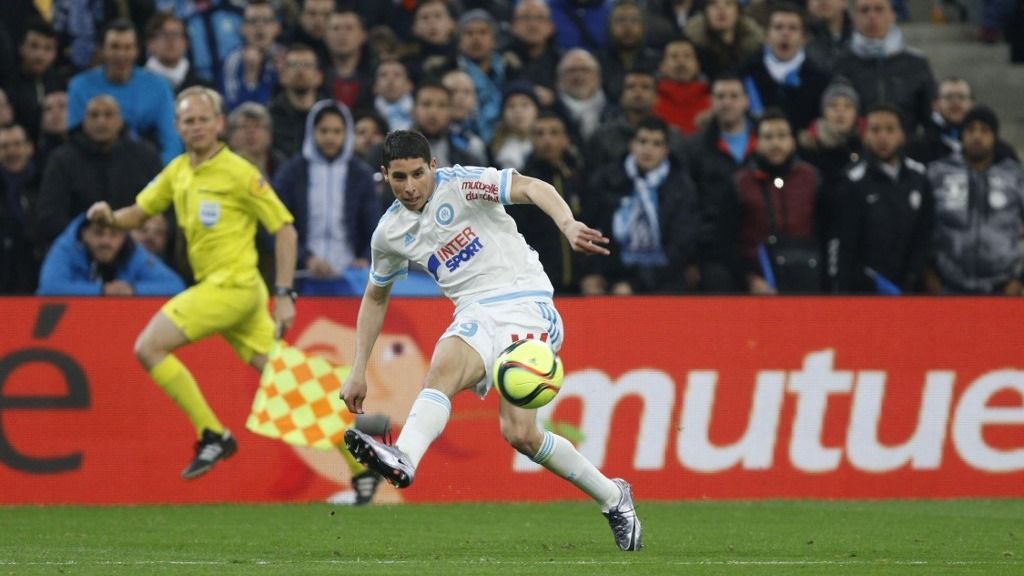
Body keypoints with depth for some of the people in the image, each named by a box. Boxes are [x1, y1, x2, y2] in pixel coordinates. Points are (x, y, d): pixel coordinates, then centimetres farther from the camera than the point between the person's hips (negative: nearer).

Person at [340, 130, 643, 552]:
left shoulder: (460, 184, -5)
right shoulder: (389, 233, 13)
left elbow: (531, 188, -16)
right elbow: (375, 298, 27)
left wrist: (568, 224, -36)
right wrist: (358, 371, 22)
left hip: (524, 301, -5)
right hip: (475, 315, 5)